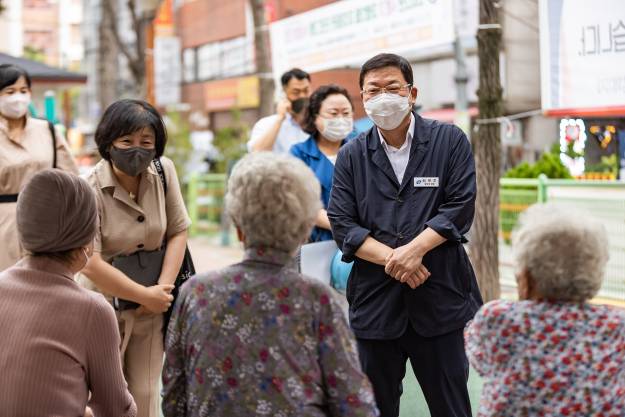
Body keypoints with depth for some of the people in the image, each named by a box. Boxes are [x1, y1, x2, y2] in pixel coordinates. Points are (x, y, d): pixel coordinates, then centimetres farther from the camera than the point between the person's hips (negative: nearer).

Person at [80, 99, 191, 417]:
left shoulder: (164, 171, -5)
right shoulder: (90, 190, -19)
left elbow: (178, 232, 1)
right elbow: (90, 264, -21)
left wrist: (161, 291, -9)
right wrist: (146, 295, -12)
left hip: (152, 307, 3)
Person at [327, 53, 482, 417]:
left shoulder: (450, 141, 3)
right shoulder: (351, 155, 8)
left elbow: (460, 208, -6)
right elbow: (342, 224, -1)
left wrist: (414, 249, -18)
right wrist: (392, 259, -15)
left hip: (440, 297, -2)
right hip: (374, 302, 2)